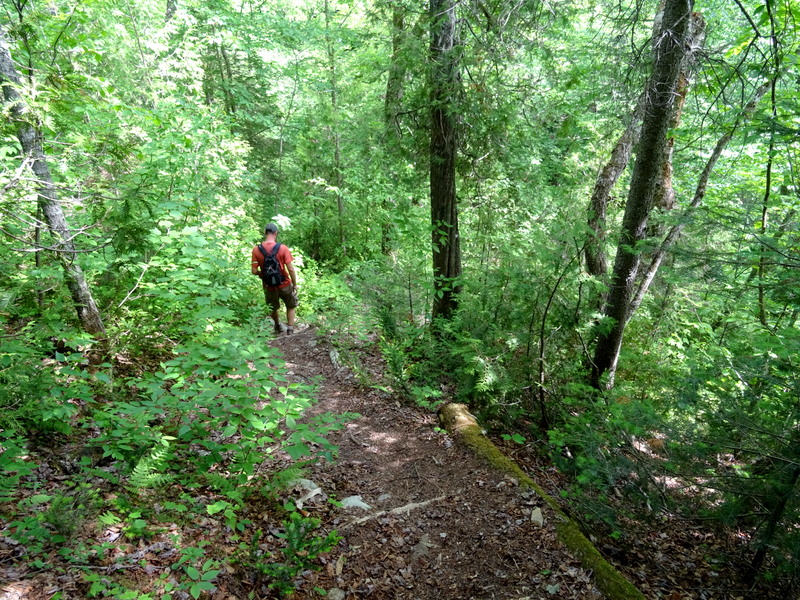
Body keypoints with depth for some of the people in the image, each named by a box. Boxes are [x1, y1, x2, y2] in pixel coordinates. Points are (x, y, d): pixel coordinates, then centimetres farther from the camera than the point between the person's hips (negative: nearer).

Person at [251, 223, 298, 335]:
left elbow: (254, 271, -10)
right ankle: (290, 329, 21)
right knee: (291, 306, 24)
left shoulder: (256, 249, -11)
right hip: (285, 284, -2)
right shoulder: (283, 248, -17)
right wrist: (295, 284, -2)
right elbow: (290, 269, -16)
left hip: (269, 286, 2)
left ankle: (278, 327, 45)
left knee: (273, 308, 27)